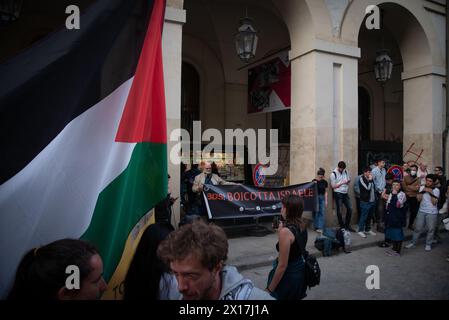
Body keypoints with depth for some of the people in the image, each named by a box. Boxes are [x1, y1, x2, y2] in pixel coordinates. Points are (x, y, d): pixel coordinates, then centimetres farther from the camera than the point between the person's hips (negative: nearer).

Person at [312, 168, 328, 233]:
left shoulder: (325, 182, 2)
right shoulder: (314, 181, -5)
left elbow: (325, 192, 6)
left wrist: (326, 201, 3)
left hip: (322, 198, 2)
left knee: (322, 213, -2)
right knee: (316, 212, 3)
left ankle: (320, 227, -1)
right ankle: (316, 227, 13)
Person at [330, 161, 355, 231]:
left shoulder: (346, 171, 5)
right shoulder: (333, 174, -11)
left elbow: (349, 179, 17)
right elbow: (333, 186, -10)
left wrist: (348, 181, -7)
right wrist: (342, 183, -18)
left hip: (345, 193, 6)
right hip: (338, 194, -6)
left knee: (350, 208, 6)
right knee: (339, 211, 0)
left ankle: (347, 225, 22)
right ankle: (342, 226, 15)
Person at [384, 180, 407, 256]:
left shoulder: (402, 194, -13)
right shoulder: (391, 194, 11)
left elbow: (398, 205, -28)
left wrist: (394, 194, -25)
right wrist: (386, 217, 17)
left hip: (398, 218, -7)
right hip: (391, 217, 7)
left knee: (398, 234, 2)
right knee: (392, 233, 15)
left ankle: (398, 251, 12)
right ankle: (394, 248, 29)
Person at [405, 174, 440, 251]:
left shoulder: (436, 190, -6)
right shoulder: (422, 187, 3)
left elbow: (434, 203, -13)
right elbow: (419, 199, -4)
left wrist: (431, 193, -19)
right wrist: (422, 191, -14)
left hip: (432, 213, -2)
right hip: (421, 211, 2)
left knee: (431, 229, 5)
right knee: (418, 228, 6)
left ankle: (428, 244, 20)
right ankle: (413, 243, 16)